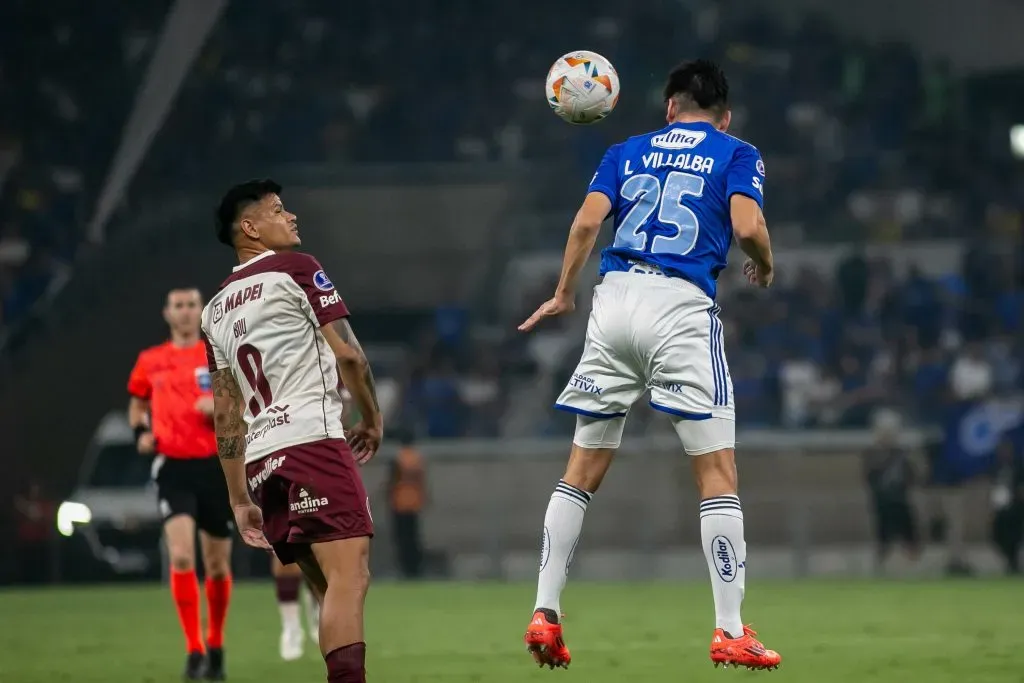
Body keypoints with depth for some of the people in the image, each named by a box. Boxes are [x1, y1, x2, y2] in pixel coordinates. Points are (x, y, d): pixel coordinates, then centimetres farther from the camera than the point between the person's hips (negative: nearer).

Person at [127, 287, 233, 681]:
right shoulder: (150, 362, 8)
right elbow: (138, 402, 24)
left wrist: (221, 409, -17)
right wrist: (140, 432, 5)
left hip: (215, 467, 0)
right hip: (173, 467, 0)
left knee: (217, 565, 8)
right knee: (181, 557, -19)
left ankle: (215, 648, 28)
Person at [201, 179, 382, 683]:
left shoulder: (216, 309, 21)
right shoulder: (295, 269, 2)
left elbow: (226, 413, 20)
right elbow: (348, 356, -3)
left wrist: (240, 499, 21)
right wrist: (372, 419, 13)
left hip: (260, 461, 8)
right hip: (312, 440, -8)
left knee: (330, 587, 12)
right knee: (349, 575, -18)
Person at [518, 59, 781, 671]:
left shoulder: (628, 152, 19)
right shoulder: (737, 155, 10)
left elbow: (589, 220, 4)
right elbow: (747, 225, -7)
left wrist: (564, 294, 14)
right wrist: (765, 267, 13)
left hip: (615, 300, 4)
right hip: (683, 305, -4)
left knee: (583, 471, 11)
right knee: (718, 473, -1)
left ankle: (544, 614, 6)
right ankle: (730, 632, -7)